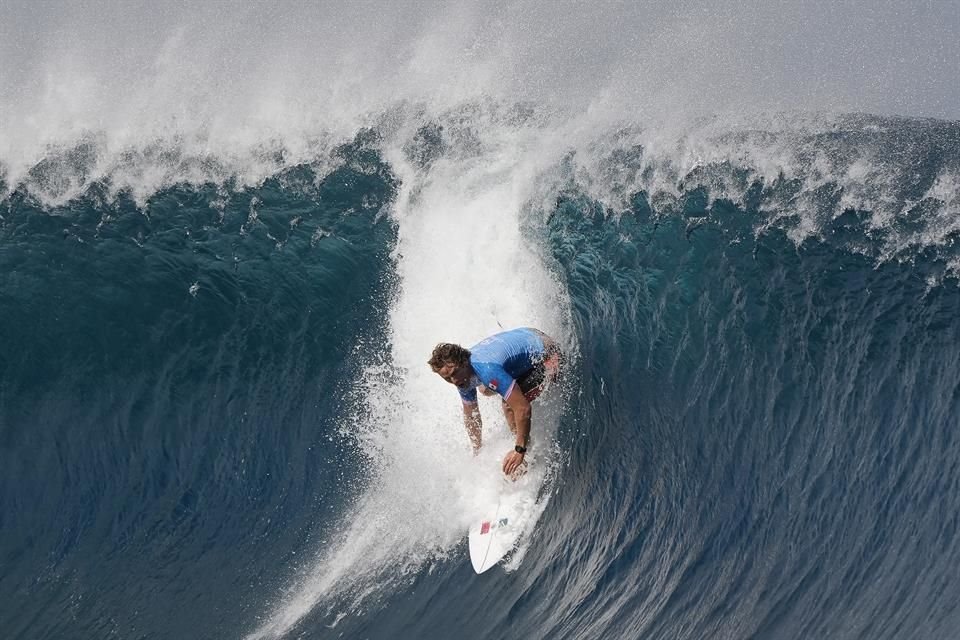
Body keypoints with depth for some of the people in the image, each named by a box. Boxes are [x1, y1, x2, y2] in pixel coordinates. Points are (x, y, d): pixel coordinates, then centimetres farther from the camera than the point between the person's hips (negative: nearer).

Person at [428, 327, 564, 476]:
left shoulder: (487, 370, -38)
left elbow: (523, 409, -37)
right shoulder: (462, 376, -10)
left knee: (509, 404, -23)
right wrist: (477, 451, 13)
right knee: (486, 389, 25)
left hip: (549, 355, -9)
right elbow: (470, 416, 6)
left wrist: (519, 450, -30)